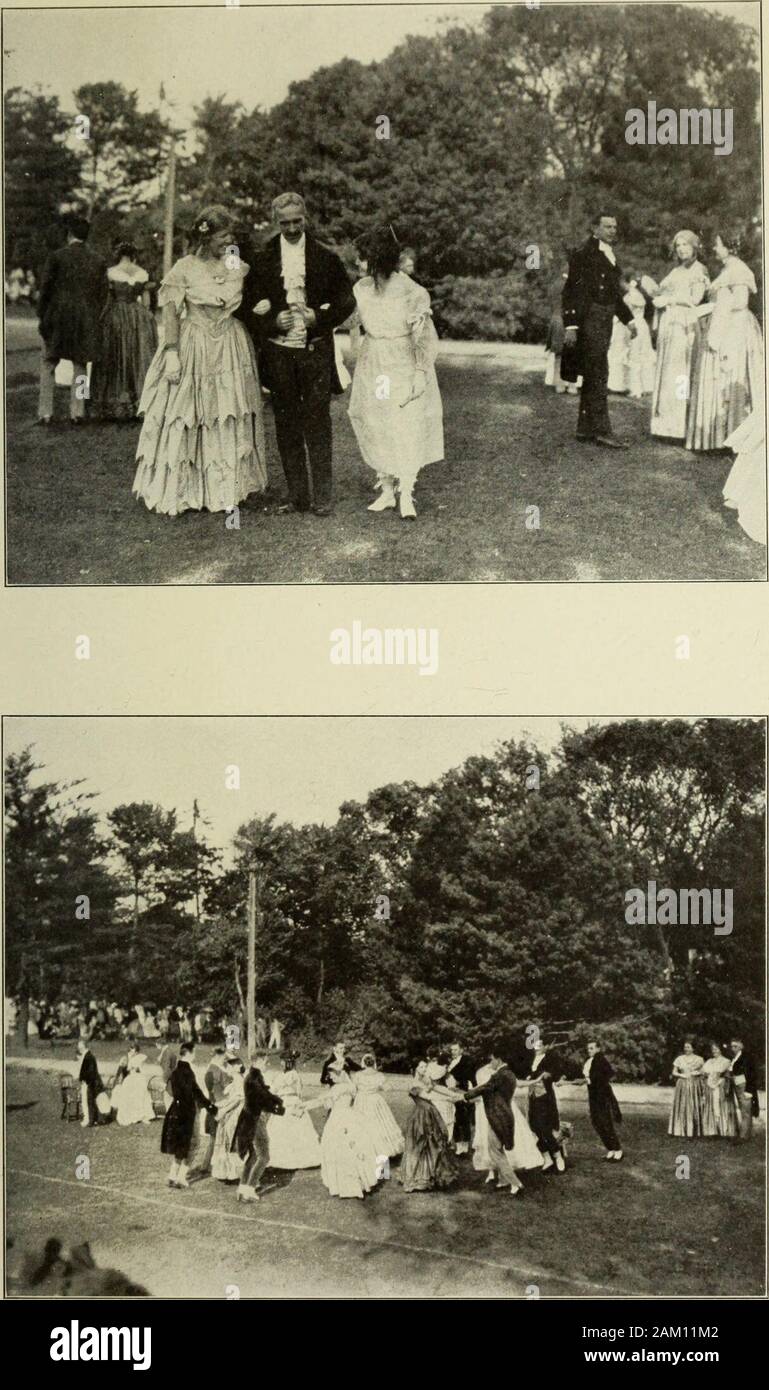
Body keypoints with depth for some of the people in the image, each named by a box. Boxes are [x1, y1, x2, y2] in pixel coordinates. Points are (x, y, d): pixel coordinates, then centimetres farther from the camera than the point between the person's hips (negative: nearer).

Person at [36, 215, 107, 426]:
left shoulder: (57, 257, -6)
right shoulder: (98, 262, 2)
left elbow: (45, 289, -4)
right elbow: (102, 294, 5)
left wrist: (42, 315, 5)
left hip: (58, 317, -2)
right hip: (86, 321, 2)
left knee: (48, 365, 8)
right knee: (80, 365, 10)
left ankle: (45, 412, 3)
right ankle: (77, 412, 7)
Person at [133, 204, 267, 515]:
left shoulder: (238, 266, 5)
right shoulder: (185, 269, -8)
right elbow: (170, 315, -8)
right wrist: (172, 354, -14)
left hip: (231, 350, 4)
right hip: (193, 349, -4)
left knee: (228, 422, 6)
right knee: (184, 422, 0)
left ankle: (224, 489, 15)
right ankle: (180, 490, 8)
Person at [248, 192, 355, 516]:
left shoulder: (326, 258, 2)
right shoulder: (263, 260, 4)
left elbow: (346, 301, 4)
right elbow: (251, 305, 7)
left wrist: (319, 318, -11)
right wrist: (273, 322, -11)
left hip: (316, 350, -1)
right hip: (278, 352, 2)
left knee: (318, 422, -2)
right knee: (287, 424, 6)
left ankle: (322, 496, 3)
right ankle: (297, 495, 13)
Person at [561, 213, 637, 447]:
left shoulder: (610, 256, 17)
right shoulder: (583, 255, -10)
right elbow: (572, 291, -14)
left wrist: (628, 319, 22)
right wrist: (571, 325, -21)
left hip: (605, 322, 9)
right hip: (589, 320, -9)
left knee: (592, 376, 12)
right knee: (598, 376, -11)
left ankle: (585, 429, 17)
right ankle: (601, 430, -10)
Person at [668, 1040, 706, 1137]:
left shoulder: (698, 1059, 4)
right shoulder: (679, 1059, 6)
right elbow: (674, 1072, 7)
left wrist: (697, 1072, -10)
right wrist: (681, 1075, -10)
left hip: (695, 1085, -1)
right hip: (682, 1086, 1)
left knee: (695, 1108, -4)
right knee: (682, 1108, -4)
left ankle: (694, 1133, 0)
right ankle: (684, 1132, 0)